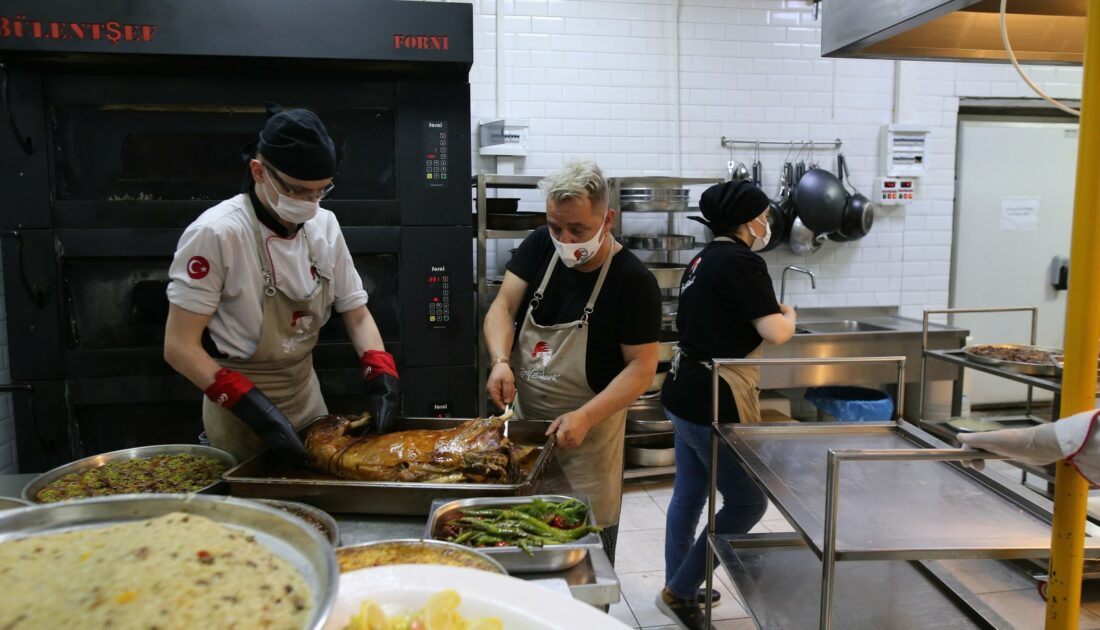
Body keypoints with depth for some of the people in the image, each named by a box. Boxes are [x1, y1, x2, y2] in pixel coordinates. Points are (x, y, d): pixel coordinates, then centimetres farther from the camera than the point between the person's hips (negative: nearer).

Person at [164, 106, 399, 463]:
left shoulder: (324, 226, -5)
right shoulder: (216, 233, -22)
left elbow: (357, 315, 1)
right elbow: (180, 346, -20)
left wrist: (382, 375, -15)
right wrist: (252, 406, -29)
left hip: (307, 397, 6)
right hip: (239, 408, -5)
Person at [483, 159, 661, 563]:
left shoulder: (633, 280, -16)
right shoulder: (538, 248, -2)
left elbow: (641, 368, -16)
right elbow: (502, 307, -4)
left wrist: (585, 417, -27)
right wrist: (500, 360, -24)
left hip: (587, 435, -4)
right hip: (522, 421, 5)